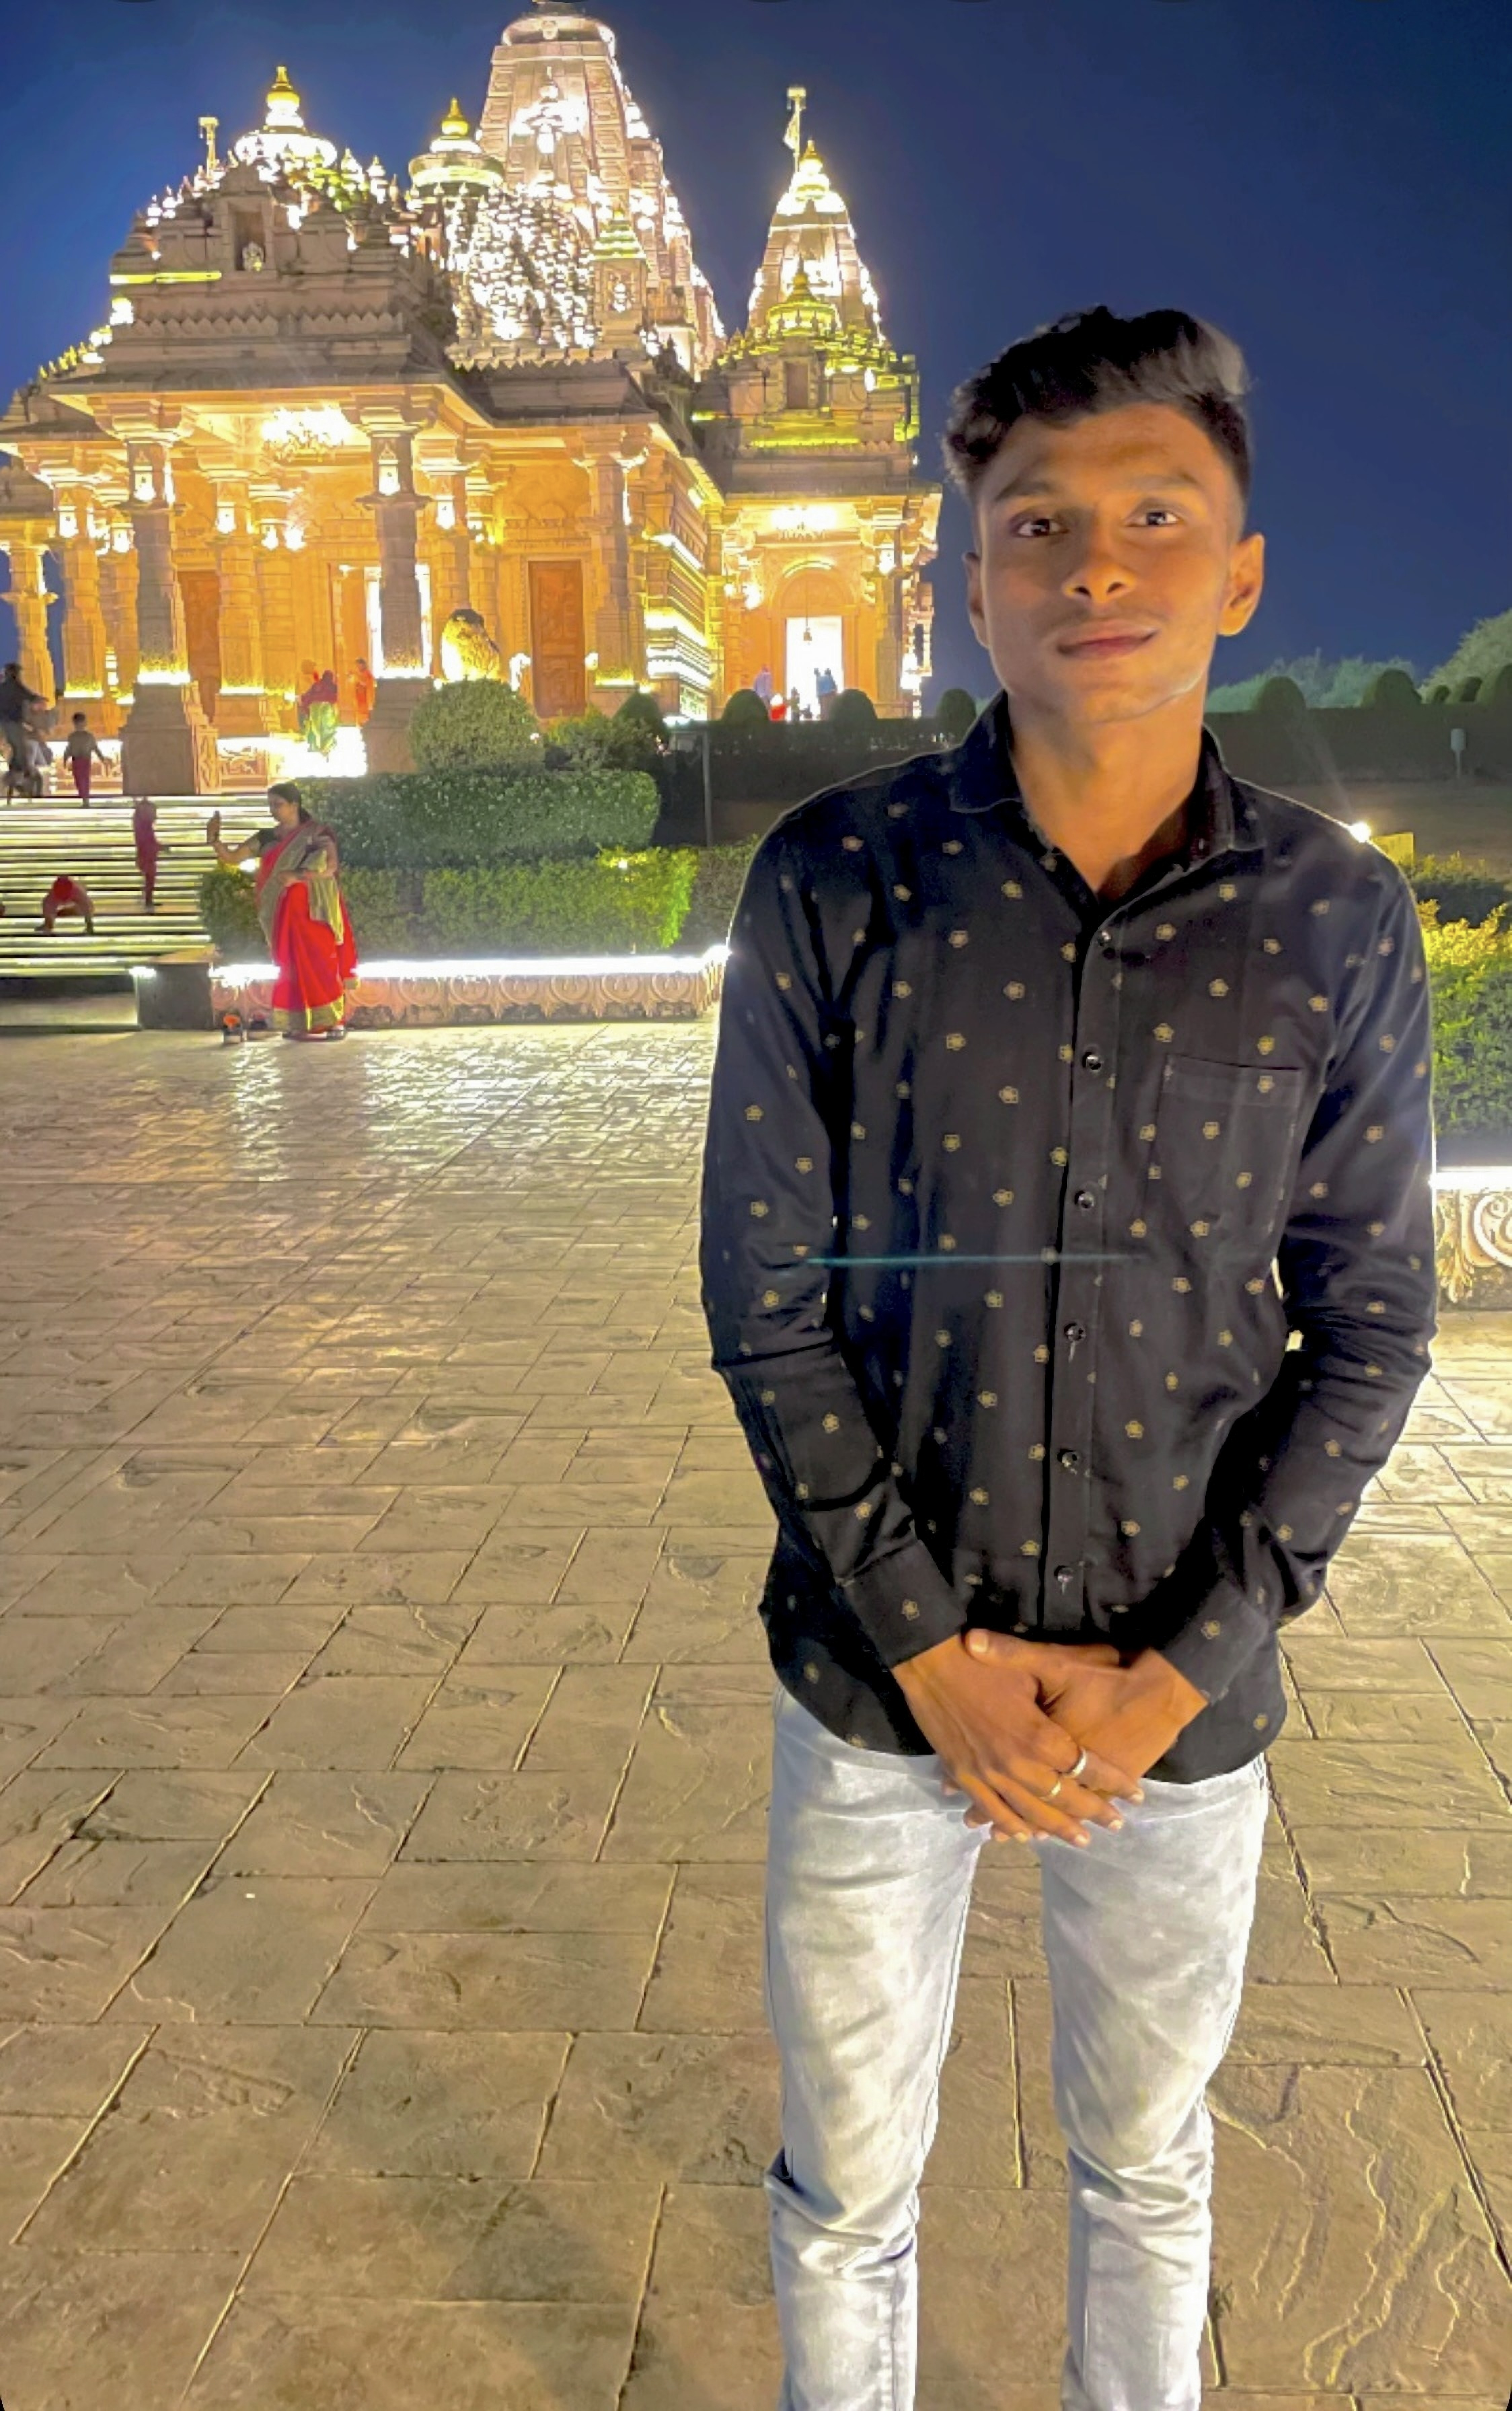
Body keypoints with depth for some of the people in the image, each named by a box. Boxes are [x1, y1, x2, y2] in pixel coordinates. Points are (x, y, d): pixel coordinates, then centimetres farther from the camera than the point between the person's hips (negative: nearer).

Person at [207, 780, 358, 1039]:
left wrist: (298, 876, -26)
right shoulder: (268, 839, 10)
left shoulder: (316, 833, -4)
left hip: (312, 910, -5)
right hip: (284, 913, 5)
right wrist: (215, 840, -12)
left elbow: (331, 866, -16)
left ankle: (333, 1023, -1)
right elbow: (232, 858, 6)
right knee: (293, 967, 5)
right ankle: (303, 1026, 9)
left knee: (318, 964, -6)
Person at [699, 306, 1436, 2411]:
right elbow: (768, 1299, -8)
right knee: (847, 2186, 18)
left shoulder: (1338, 924, -7)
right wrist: (932, 1647, -12)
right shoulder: (835, 887, -11)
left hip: (1184, 1696, 1)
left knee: (1150, 2172, 23)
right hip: (880, 1677, 0)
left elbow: (1369, 1327, -3)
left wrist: (1185, 1668, -10)